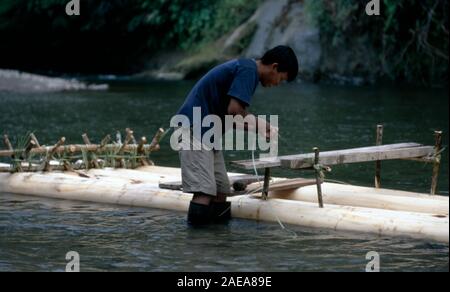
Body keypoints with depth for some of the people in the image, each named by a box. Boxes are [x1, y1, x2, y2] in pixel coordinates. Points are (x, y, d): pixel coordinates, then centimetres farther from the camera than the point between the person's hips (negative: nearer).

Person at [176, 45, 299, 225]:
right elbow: (234, 111, -23)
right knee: (204, 191, -17)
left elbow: (231, 116, 17)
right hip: (195, 130, -11)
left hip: (207, 133, 11)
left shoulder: (243, 67, 18)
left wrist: (260, 129, 7)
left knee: (221, 192, 9)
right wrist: (256, 124, -5)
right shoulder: (248, 70, -12)